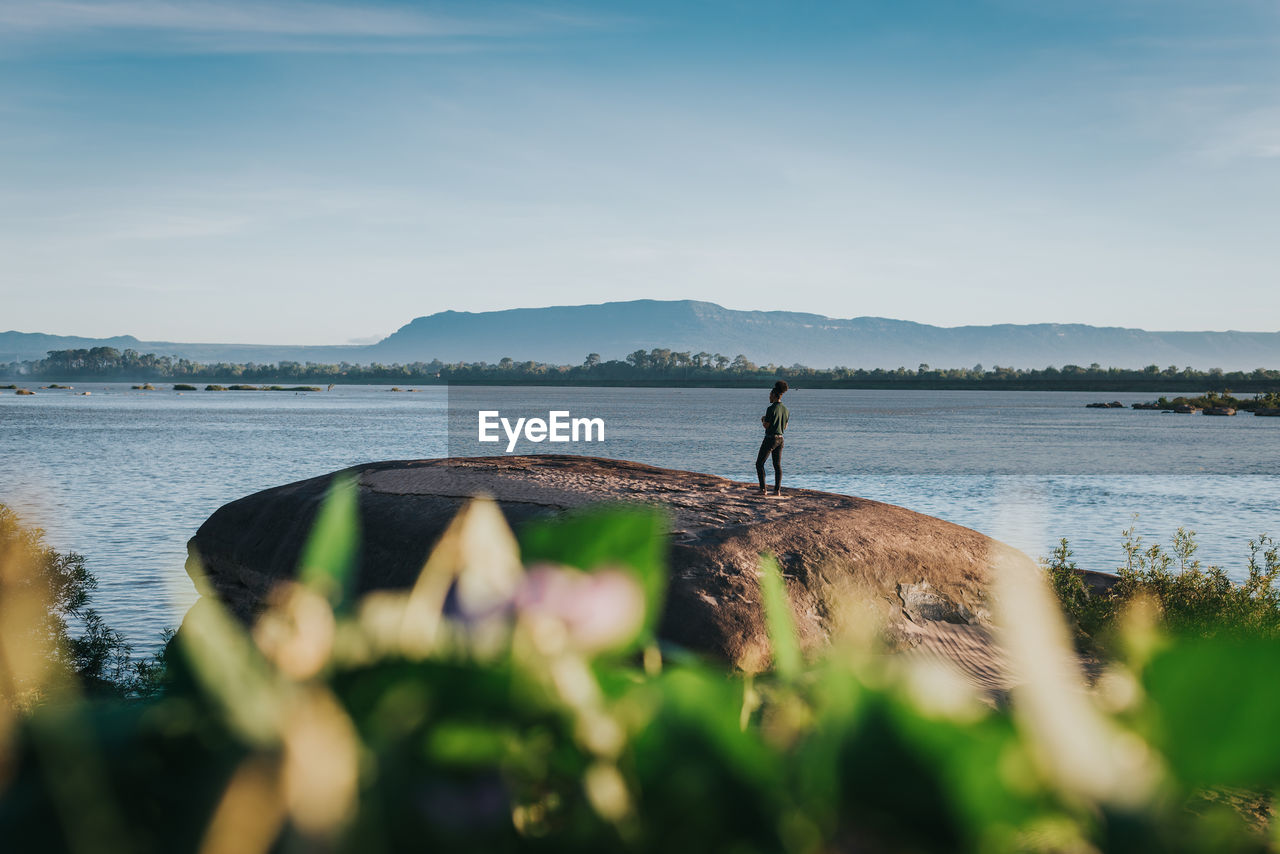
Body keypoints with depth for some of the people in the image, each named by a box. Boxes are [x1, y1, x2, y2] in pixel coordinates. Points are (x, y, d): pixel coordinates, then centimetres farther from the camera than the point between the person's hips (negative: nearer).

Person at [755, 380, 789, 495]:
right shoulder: (786, 410, 7)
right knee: (777, 465, 9)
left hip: (770, 439, -7)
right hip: (780, 439, 7)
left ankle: (763, 489, -4)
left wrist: (763, 420, 6)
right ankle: (777, 490, 1)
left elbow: (766, 425, -16)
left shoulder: (771, 409, -16)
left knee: (759, 463, 3)